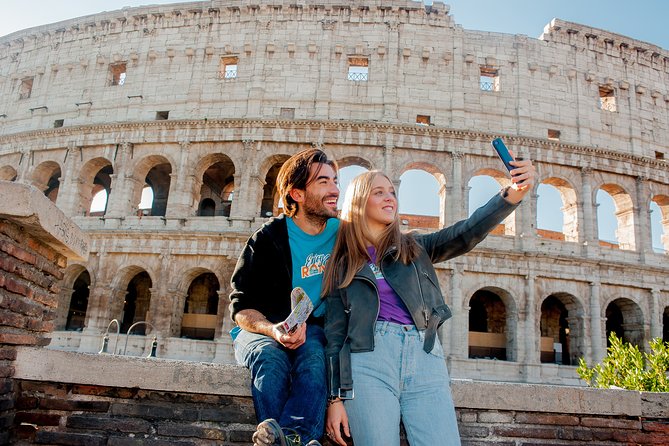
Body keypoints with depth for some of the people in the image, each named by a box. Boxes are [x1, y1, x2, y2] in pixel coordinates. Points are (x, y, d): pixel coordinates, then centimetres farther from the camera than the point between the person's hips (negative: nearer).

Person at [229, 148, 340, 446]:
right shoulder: (268, 239, -5)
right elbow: (241, 307, -5)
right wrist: (273, 330, -27)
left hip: (313, 331, 1)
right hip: (261, 329, -1)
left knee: (314, 354, -33)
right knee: (271, 357, -34)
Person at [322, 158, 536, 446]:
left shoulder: (414, 248, 17)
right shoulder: (342, 265, 12)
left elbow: (466, 233, 1)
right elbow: (335, 334, 8)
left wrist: (514, 193, -14)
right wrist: (335, 398, 1)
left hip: (425, 360, 2)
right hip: (369, 360, -2)